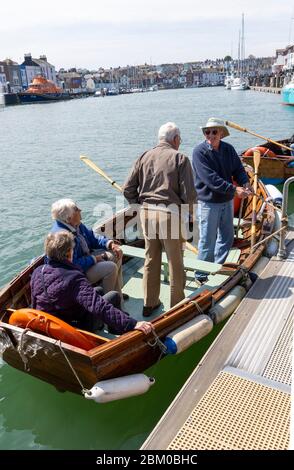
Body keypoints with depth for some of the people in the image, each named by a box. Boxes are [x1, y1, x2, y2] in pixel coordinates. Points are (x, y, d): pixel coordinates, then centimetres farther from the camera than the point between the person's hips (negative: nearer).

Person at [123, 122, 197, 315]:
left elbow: (128, 189, 5)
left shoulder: (144, 157, 8)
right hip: (170, 213, -4)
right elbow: (189, 194, -11)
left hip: (147, 212, 5)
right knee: (175, 262, 9)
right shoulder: (180, 158, -4)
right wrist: (189, 211, 7)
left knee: (151, 259, 17)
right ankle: (177, 305, 22)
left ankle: (149, 303, 28)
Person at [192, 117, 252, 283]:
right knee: (207, 241, 0)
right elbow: (211, 179, -23)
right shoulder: (200, 152, -16)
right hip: (209, 202, -7)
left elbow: (238, 169, 8)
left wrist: (245, 183, -14)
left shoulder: (229, 149, 4)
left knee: (227, 238, 17)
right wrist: (234, 190, -25)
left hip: (227, 201, 7)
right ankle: (201, 275, 15)